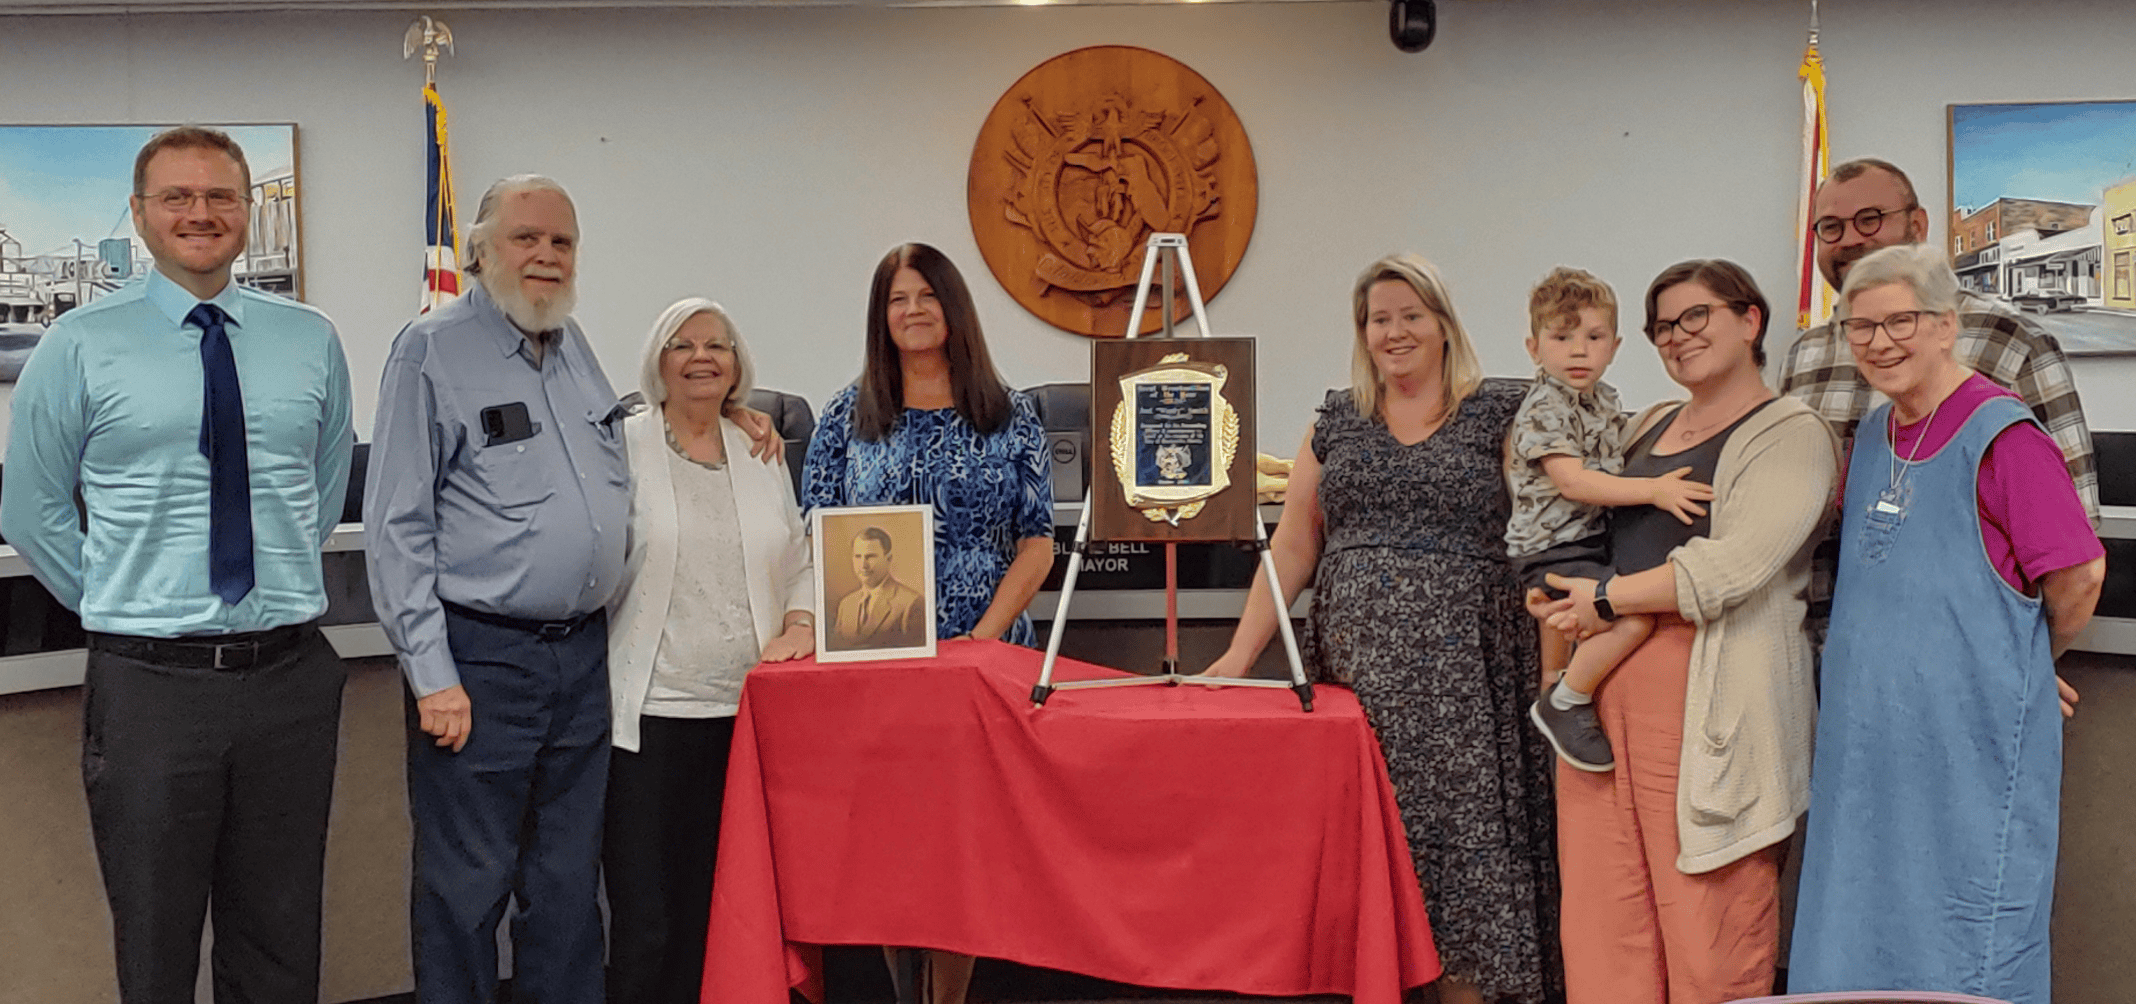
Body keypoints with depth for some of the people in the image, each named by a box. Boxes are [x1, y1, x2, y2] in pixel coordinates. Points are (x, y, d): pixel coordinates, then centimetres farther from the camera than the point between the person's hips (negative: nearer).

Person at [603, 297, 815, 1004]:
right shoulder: (624, 447, 1)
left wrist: (799, 626, 1)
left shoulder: (762, 457, 16)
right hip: (653, 714, -4)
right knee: (646, 918, -3)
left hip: (747, 711, 4)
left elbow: (803, 563, 20)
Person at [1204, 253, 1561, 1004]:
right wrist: (1237, 657, 2)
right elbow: (1292, 548, 10)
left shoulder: (1499, 415, 5)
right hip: (1355, 666, 3)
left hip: (1459, 670, -3)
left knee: (1459, 826, -4)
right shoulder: (1335, 424, 14)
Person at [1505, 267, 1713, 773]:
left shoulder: (1604, 399, 10)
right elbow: (1573, 482, -26)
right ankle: (1564, 704, -10)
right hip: (1552, 548, -10)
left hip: (1591, 541, 10)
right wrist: (1652, 490, -28)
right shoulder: (1544, 409, -18)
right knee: (1634, 617, -24)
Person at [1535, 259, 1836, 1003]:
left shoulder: (1791, 434, -2)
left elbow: (1735, 564, -15)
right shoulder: (1650, 426, 21)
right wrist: (1552, 601, 10)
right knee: (1600, 901, 4)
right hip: (1605, 678, 7)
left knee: (1706, 909, -4)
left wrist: (1606, 600, -10)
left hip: (1709, 688, -7)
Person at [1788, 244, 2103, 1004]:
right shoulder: (1873, 435, 10)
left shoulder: (2000, 434, -13)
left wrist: (2024, 661, 2)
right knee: (1857, 936, 13)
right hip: (1868, 734, 7)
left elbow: (2078, 576, -12)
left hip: (1972, 738, -7)